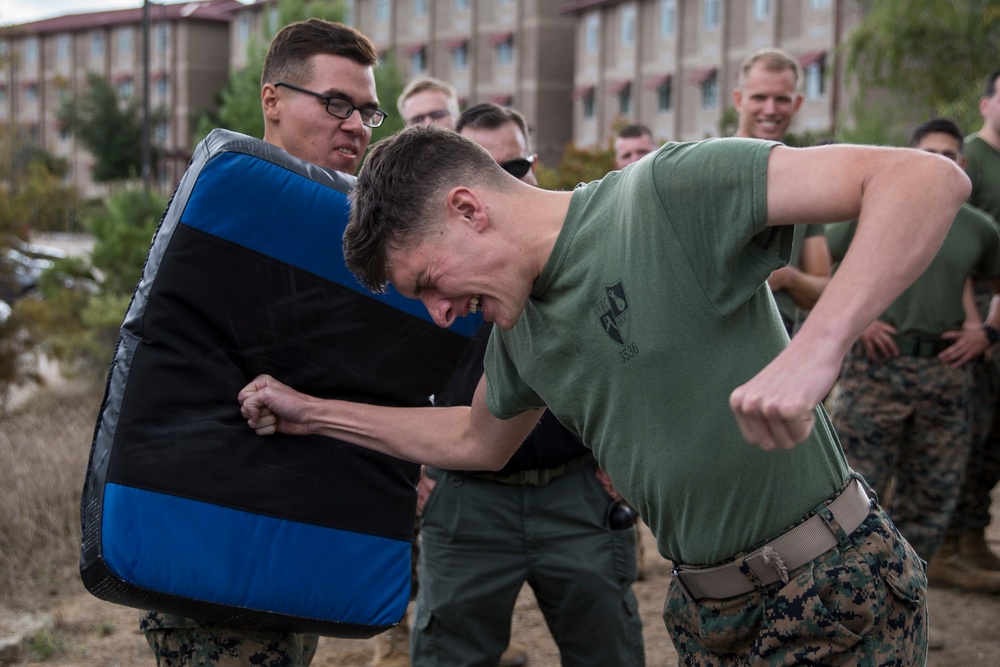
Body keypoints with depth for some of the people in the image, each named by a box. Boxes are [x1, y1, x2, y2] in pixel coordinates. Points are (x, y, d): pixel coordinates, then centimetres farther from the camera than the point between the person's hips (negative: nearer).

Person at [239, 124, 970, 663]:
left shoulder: (668, 192, -19)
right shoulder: (520, 324, 6)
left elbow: (927, 178, -25)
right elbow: (477, 440, 25)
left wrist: (814, 349, -38)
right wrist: (314, 413, 21)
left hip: (834, 589, -7)